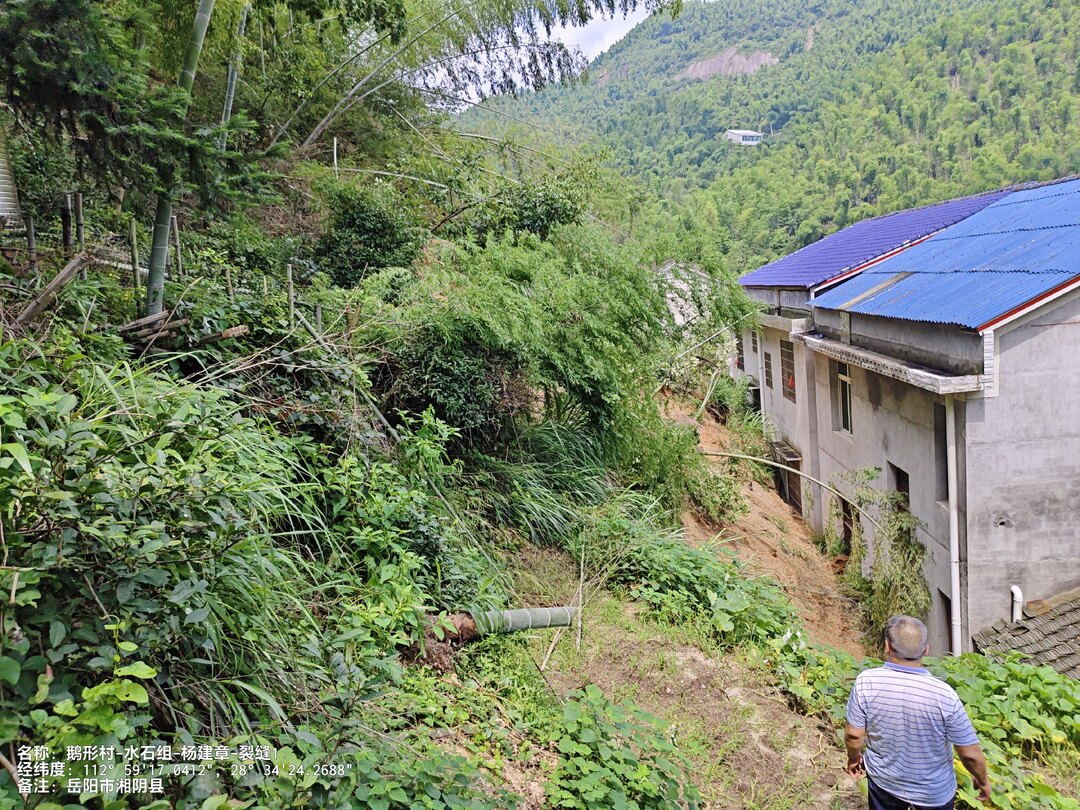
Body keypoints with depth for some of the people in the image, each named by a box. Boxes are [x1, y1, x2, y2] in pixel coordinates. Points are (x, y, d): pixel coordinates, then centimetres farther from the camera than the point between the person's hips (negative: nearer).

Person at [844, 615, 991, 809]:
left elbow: (853, 734, -13)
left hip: (884, 780, 1)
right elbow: (970, 754, -17)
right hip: (934, 790, 0)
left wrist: (854, 758, 8)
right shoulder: (944, 695, -29)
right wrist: (982, 780, 4)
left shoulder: (866, 682, -25)